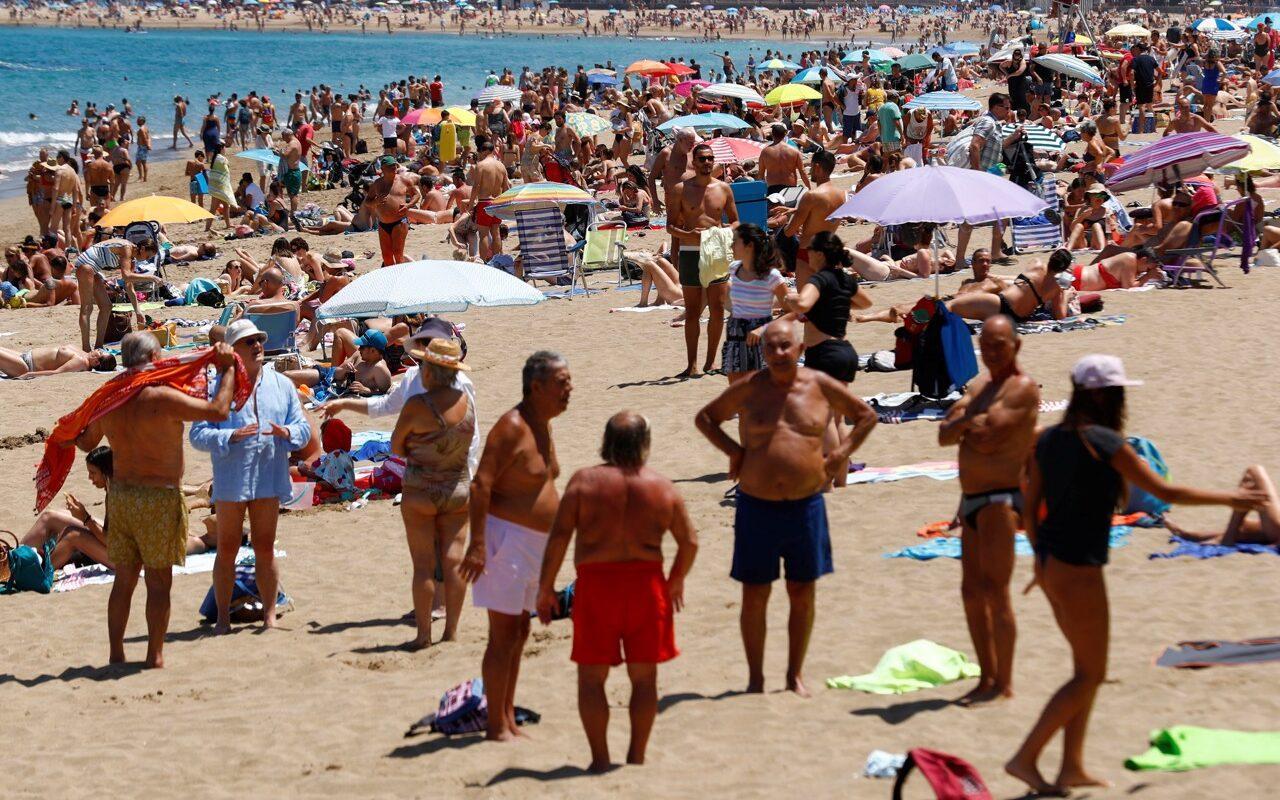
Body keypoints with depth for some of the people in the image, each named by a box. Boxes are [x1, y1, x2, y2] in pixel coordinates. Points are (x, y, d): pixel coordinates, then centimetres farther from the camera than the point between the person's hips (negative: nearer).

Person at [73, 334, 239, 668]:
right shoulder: (162, 398, -17)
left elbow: (86, 442, 19)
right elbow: (219, 411, -17)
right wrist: (227, 369, -4)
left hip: (120, 495, 6)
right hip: (158, 498, -6)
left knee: (124, 579, 12)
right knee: (159, 581, 3)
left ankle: (116, 653, 13)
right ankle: (155, 656, 6)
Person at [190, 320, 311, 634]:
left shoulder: (281, 385, 9)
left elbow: (304, 428, 8)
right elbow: (198, 435, -9)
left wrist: (287, 433, -15)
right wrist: (232, 436, -23)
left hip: (269, 479, 3)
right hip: (230, 481, -3)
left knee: (265, 549, 11)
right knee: (227, 550, 5)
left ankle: (270, 615, 17)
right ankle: (223, 617, 12)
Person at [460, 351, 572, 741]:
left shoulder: (542, 425, 11)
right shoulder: (512, 427, -18)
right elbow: (481, 483, -23)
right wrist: (477, 544, -28)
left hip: (532, 543, 10)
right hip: (507, 537, -10)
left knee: (519, 632, 14)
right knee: (504, 635, -6)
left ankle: (509, 721, 21)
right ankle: (496, 727, -2)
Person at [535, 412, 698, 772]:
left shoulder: (584, 481, -4)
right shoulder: (663, 487, 1)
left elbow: (559, 536, -8)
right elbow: (689, 542, 6)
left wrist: (545, 588, -2)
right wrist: (676, 580, 23)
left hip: (596, 584, -2)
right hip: (646, 584, 2)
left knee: (592, 676, 7)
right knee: (644, 676, 11)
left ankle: (600, 758, 5)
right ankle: (636, 756, 14)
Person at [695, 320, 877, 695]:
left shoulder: (821, 386, 1)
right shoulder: (748, 389, -1)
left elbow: (867, 415, 15)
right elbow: (704, 417, 14)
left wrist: (842, 453, 3)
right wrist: (733, 450, 0)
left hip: (806, 505, 1)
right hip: (756, 506, -1)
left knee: (802, 594, 7)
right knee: (754, 596, 2)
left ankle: (795, 675, 20)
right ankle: (755, 678, 13)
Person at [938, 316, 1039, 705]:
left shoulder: (1022, 388, -9)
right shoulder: (977, 386, 18)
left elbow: (988, 436, -22)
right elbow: (945, 436, 7)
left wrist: (963, 420, -4)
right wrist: (969, 419, -13)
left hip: (1001, 500, -9)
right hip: (972, 500, 9)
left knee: (995, 592, -12)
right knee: (972, 593, 11)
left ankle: (1004, 684, -9)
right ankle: (987, 679, 19)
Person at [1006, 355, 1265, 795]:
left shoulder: (1048, 439, 6)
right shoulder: (1106, 443, -15)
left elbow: (1030, 509, 11)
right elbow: (1166, 492, -11)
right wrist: (1228, 499, 0)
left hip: (1050, 564, 8)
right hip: (1079, 572, -8)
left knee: (1087, 667, 18)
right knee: (1090, 675, 4)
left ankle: (1072, 766, 19)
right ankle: (1026, 758, 1)